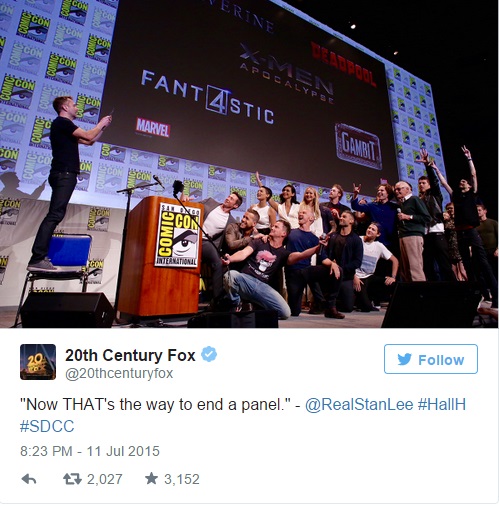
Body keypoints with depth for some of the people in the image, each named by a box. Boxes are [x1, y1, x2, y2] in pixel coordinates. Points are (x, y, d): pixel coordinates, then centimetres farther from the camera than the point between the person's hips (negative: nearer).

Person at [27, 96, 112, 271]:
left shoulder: (64, 126, 26)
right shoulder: (62, 122, -3)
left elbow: (89, 142, 29)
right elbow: (88, 136, -11)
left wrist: (103, 126, 26)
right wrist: (101, 123, 6)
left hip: (64, 175, 10)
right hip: (64, 174, -10)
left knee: (55, 215, 7)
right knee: (55, 215, -17)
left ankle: (40, 256, 9)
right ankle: (37, 259, -21)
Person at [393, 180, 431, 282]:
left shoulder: (414, 199, 3)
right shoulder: (400, 204, 23)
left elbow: (427, 218, -5)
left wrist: (408, 217, -7)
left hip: (414, 236, -7)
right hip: (402, 237, 7)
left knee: (415, 267, -14)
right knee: (405, 270, 5)